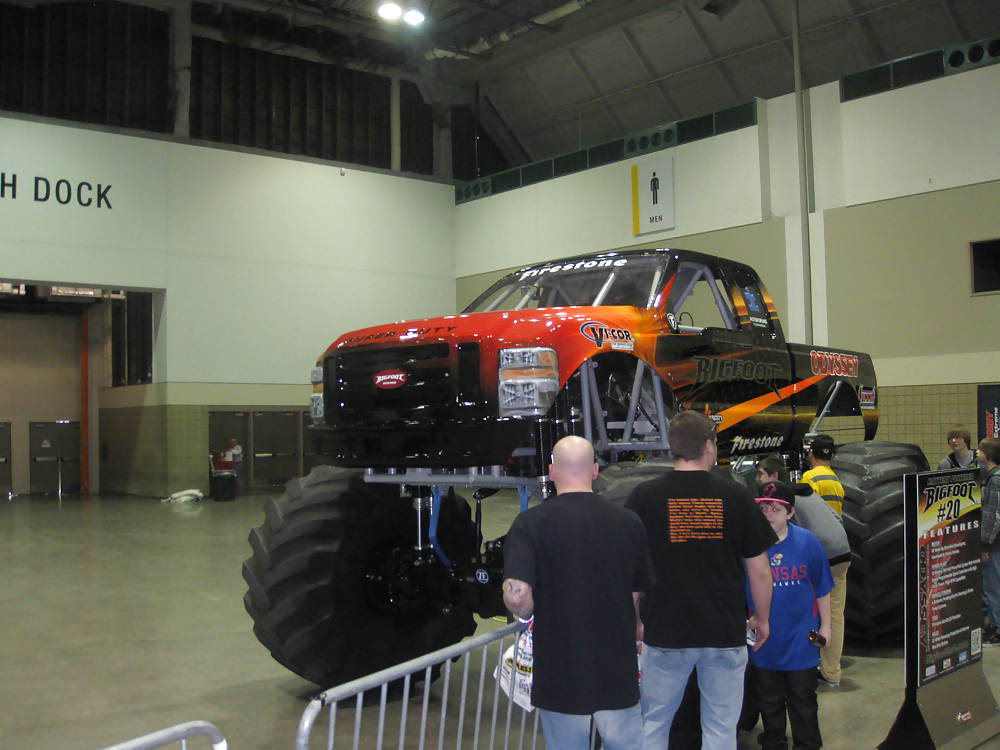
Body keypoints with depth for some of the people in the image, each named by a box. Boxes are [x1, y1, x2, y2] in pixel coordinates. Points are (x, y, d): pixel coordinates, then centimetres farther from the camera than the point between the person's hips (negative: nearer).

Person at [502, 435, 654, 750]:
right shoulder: (629, 522, -3)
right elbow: (644, 595, 7)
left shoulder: (531, 523, -12)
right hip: (618, 675, 2)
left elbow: (516, 596, -23)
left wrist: (528, 613, 0)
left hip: (559, 676, -2)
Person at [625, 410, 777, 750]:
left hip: (665, 632, 0)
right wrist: (762, 618, 16)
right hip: (726, 633, 1)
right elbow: (759, 571, 0)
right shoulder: (736, 495, -4)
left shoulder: (644, 496, -5)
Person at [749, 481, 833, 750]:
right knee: (769, 702, 16)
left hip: (801, 641, -1)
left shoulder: (807, 542, -8)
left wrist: (825, 626, 5)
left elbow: (822, 589, 2)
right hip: (762, 642, 1)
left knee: (803, 702, 12)